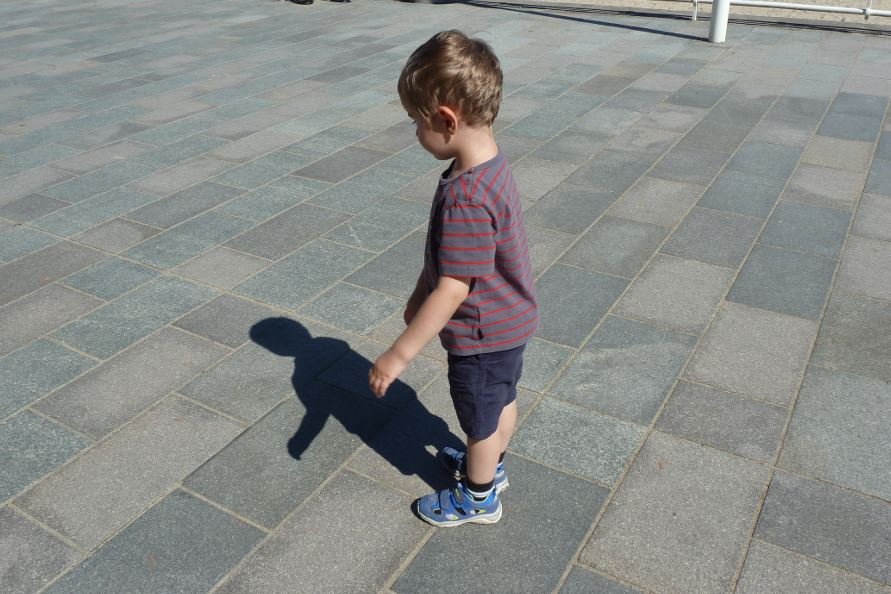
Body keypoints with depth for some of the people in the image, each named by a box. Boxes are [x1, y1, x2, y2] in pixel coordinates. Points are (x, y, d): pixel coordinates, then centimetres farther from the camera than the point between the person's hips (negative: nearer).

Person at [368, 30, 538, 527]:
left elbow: (454, 289, -32)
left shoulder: (465, 196, -35)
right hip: (511, 322, 8)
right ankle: (491, 466, 54)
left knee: (481, 420, 16)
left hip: (482, 336, -8)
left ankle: (478, 498, 41)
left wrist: (400, 354, -25)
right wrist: (421, 292, 18)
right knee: (503, 401, 29)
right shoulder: (492, 164, -4)